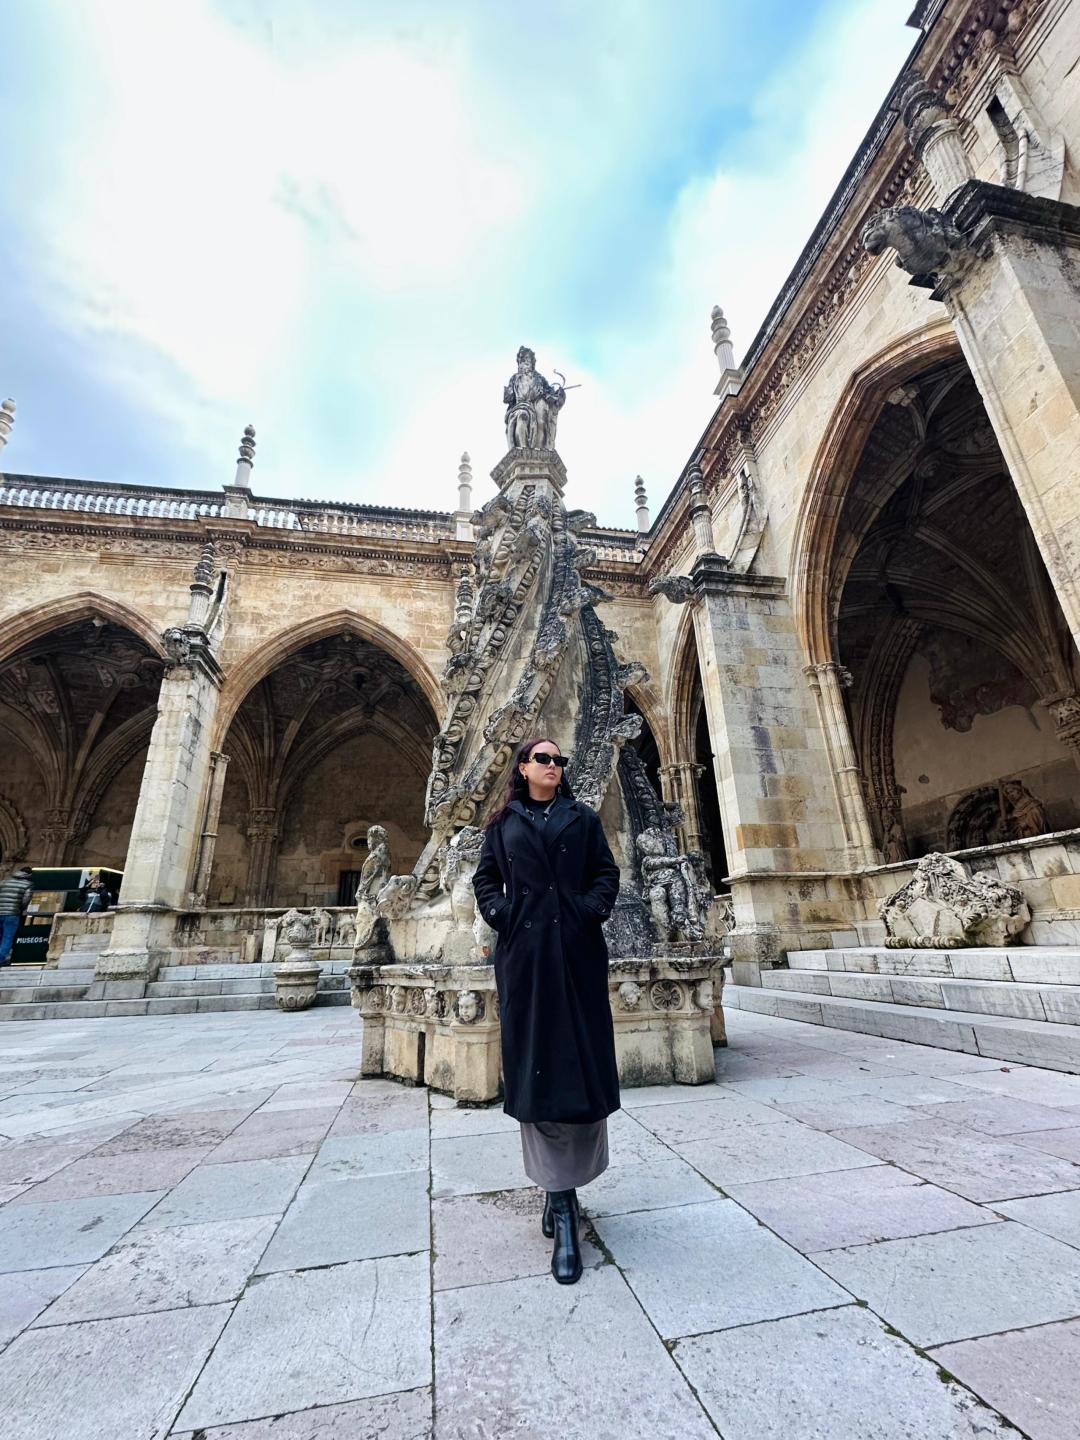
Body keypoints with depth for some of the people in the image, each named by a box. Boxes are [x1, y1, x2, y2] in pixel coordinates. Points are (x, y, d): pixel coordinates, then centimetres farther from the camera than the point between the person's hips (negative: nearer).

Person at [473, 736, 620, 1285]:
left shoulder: (583, 818, 11)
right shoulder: (503, 823, 11)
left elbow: (606, 872, 8)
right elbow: (485, 879, 10)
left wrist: (593, 910, -9)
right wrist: (499, 916, -6)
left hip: (577, 950, 1)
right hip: (524, 951, 0)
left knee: (581, 1060, 3)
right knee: (534, 1064, 1)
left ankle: (565, 1184, 21)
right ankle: (561, 1201, 12)